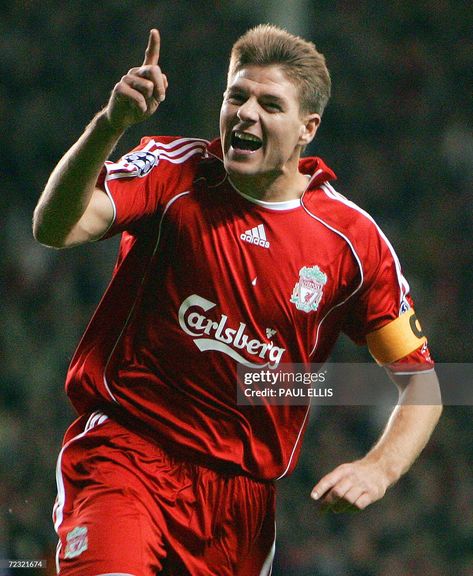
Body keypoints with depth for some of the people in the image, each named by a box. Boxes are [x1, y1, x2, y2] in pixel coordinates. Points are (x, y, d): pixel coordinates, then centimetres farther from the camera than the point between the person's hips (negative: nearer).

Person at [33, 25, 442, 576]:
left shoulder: (353, 239, 0)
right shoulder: (174, 171, -3)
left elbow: (422, 375, 8)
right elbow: (55, 229, -19)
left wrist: (379, 469, -9)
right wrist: (110, 124, -33)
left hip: (245, 487, 3)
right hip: (125, 447, -3)